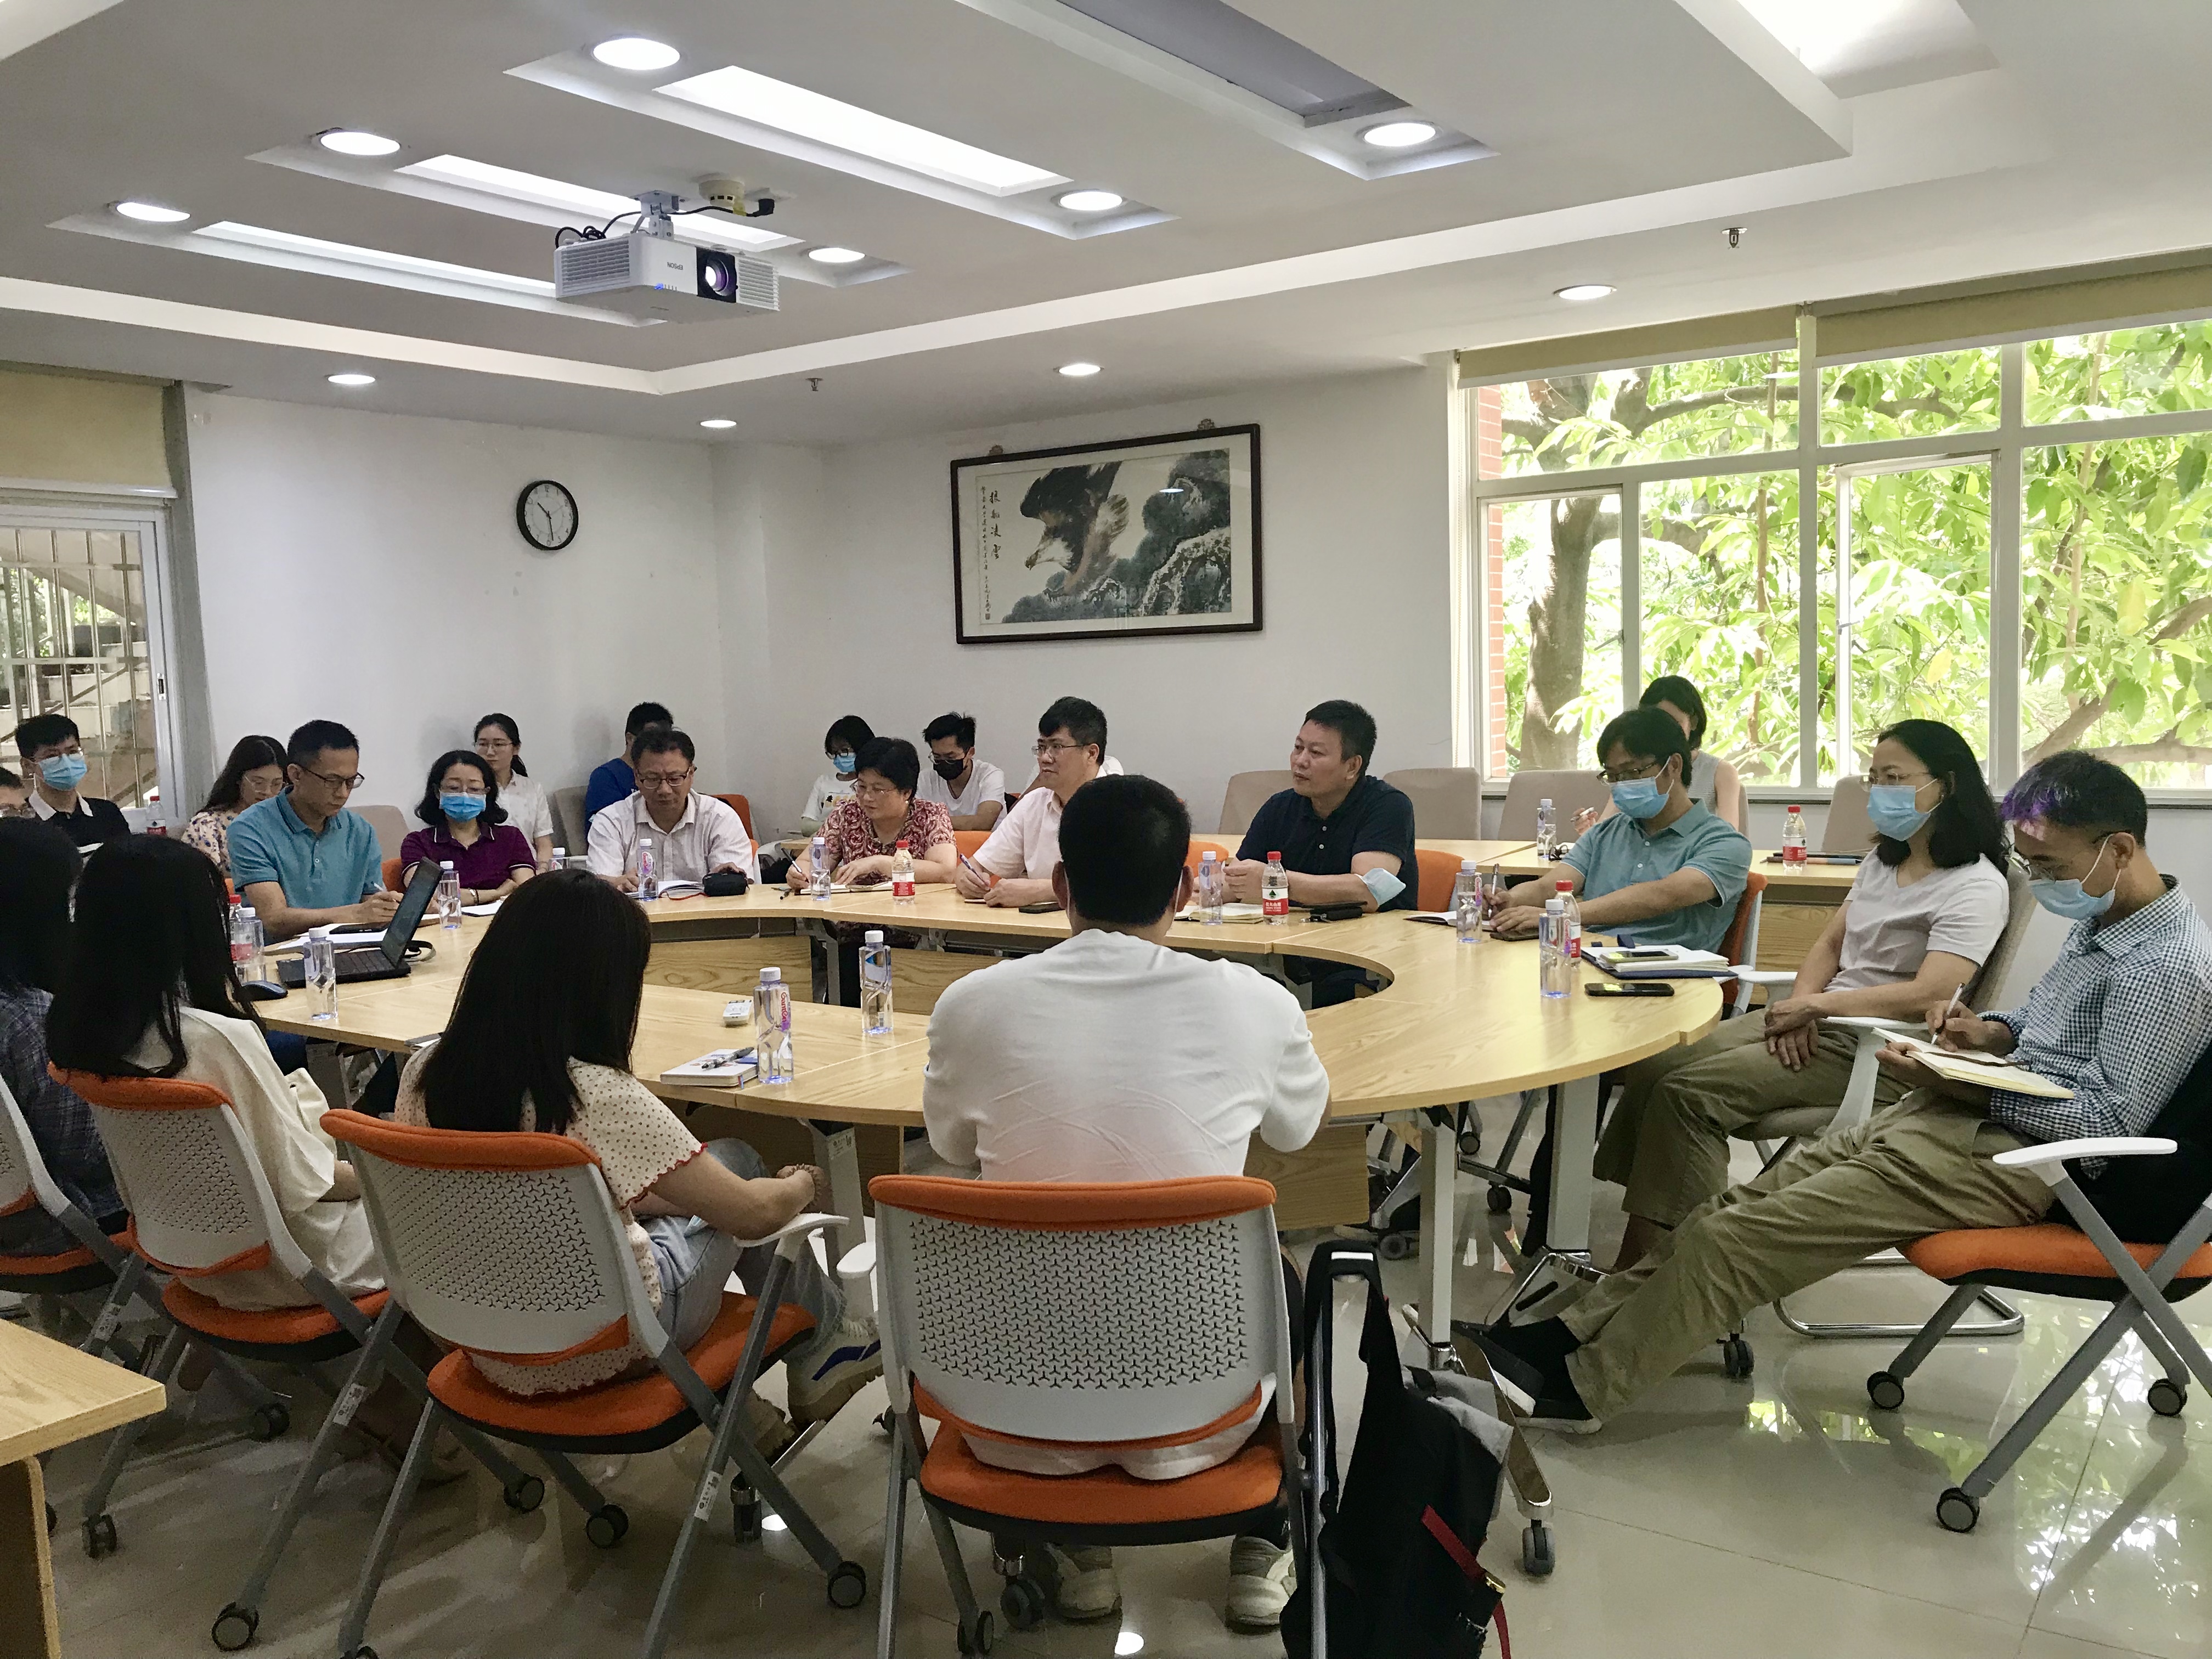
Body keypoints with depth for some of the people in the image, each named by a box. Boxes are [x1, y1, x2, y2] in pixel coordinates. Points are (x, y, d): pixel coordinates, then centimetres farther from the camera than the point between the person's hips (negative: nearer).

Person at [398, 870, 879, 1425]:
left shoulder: (424, 1075, -8)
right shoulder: (598, 1097, -27)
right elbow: (754, 1213, -19)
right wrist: (804, 1185, 3)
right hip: (604, 1353, -6)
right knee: (736, 1158, 15)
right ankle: (822, 1343, 34)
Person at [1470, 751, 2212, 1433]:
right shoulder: (2098, 923, 12)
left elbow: (2114, 1121, -20)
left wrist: (1969, 1088, -22)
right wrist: (1994, 1032, 7)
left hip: (2003, 1156, -10)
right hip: (1948, 1121, 10)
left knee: (1731, 1237, -13)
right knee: (1735, 1205, 2)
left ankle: (1579, 1385, -1)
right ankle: (1571, 1335, 6)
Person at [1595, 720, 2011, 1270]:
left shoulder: (1977, 885, -10)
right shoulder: (1883, 863, 19)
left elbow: (1929, 995, -22)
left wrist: (1816, 1004, -17)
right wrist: (1800, 1006, -4)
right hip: (1818, 1023, 9)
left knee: (1688, 1091, -24)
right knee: (1654, 1068, -11)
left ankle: (1643, 1272, -19)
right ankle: (1634, 1262, -15)